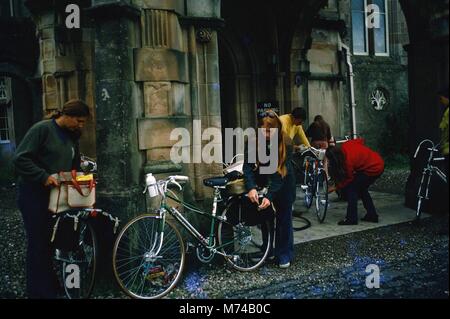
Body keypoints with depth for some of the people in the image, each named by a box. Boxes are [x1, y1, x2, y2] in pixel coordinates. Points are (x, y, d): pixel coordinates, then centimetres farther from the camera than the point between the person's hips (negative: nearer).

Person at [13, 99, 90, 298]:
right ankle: (39, 292, 11)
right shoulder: (42, 129, -13)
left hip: (57, 196, 7)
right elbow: (20, 159, -17)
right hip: (34, 195, -7)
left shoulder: (72, 137, 10)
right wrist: (44, 177, -24)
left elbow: (75, 166, 20)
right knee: (39, 244, -1)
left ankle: (52, 288, 22)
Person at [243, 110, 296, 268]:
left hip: (283, 183, -2)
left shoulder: (286, 144, -27)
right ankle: (268, 251, 22)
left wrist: (270, 196, -38)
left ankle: (284, 254, 15)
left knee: (284, 217, 3)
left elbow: (281, 173, -30)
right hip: (263, 181, 2)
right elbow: (248, 166, -25)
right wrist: (251, 187, -41)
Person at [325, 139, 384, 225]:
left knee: (351, 189, -6)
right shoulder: (345, 146, -7)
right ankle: (372, 215, 28)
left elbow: (349, 179, -11)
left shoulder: (348, 161, -26)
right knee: (361, 189, 22)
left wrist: (336, 187, -1)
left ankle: (351, 218, -5)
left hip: (373, 169, -10)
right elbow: (360, 141, 10)